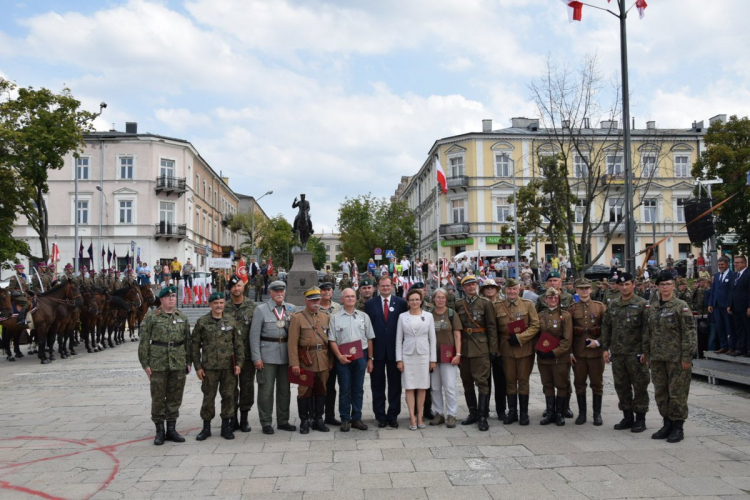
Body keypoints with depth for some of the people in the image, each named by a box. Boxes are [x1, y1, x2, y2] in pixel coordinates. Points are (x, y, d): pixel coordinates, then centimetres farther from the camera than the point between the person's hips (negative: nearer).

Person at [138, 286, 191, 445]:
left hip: (178, 364, 3)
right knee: (158, 397, 4)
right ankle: (159, 431, 15)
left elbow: (188, 340, 13)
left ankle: (171, 429, 20)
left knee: (175, 397, 9)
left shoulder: (182, 317, 9)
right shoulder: (151, 316, -2)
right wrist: (145, 363, -8)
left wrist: (189, 361, 9)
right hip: (158, 364, -3)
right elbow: (144, 341, -4)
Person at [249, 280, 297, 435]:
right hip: (267, 355, -4)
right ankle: (266, 423, 10)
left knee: (284, 390, 11)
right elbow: (254, 335, -5)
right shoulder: (261, 310, -3)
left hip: (285, 355, 4)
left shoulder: (290, 309, 8)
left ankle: (283, 421, 22)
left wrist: (287, 323, -8)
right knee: (266, 390, -1)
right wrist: (256, 358, -10)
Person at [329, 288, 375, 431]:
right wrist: (339, 356, -13)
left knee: (358, 388, 7)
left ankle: (356, 418, 16)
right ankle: (345, 419, 12)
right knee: (344, 389, 3)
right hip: (342, 357, -2)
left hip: (361, 356, 2)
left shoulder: (363, 316, 7)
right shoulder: (335, 317, 0)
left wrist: (370, 359, 4)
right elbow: (332, 340, -2)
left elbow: (369, 339, 8)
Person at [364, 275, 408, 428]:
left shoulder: (401, 303, 2)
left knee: (395, 385, 6)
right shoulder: (370, 304, 4)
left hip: (395, 350, 0)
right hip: (377, 350, 0)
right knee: (377, 385, 7)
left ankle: (393, 416, 17)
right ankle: (380, 416, 16)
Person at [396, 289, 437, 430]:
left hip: (423, 354, 0)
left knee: (422, 387, 4)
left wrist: (433, 359, 0)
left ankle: (419, 417, 15)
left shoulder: (428, 316, 3)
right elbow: (399, 339, 4)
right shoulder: (402, 316, 3)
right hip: (408, 355, 0)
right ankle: (412, 418, 4)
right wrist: (399, 359, -2)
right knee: (410, 387, 0)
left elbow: (432, 338, 4)